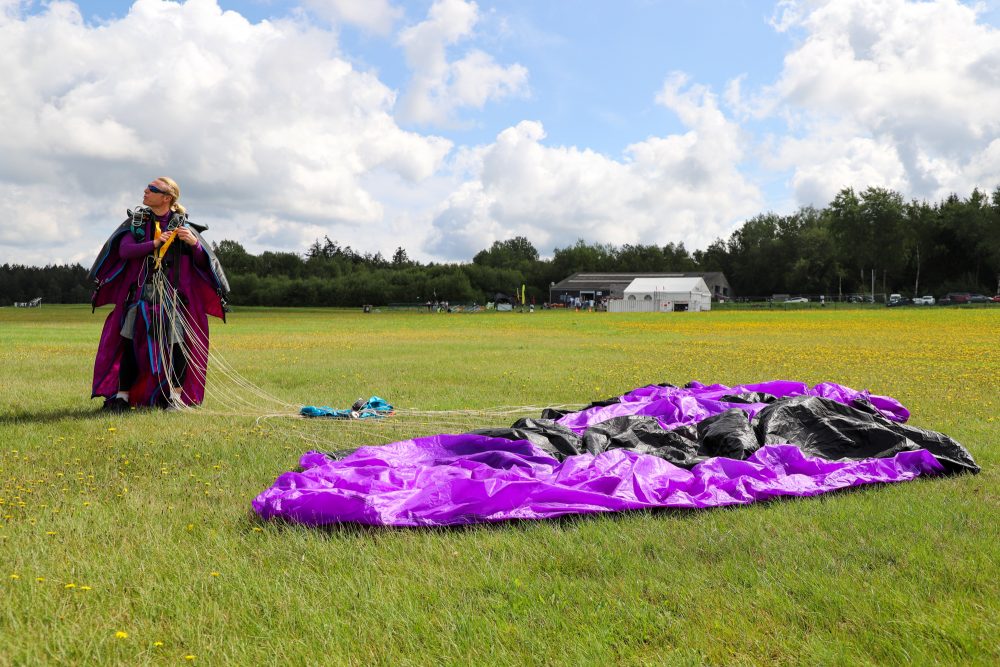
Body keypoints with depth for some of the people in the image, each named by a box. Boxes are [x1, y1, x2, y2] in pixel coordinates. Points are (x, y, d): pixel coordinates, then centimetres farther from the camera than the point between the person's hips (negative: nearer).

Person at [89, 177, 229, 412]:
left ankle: (176, 396, 3)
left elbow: (202, 262, 1)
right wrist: (153, 244, -20)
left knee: (177, 344, -9)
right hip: (140, 293, 2)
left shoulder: (182, 224, 3)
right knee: (130, 343, 1)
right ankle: (122, 396, 12)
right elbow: (124, 250, -6)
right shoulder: (136, 221, 9)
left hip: (172, 295, -2)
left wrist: (194, 243, -20)